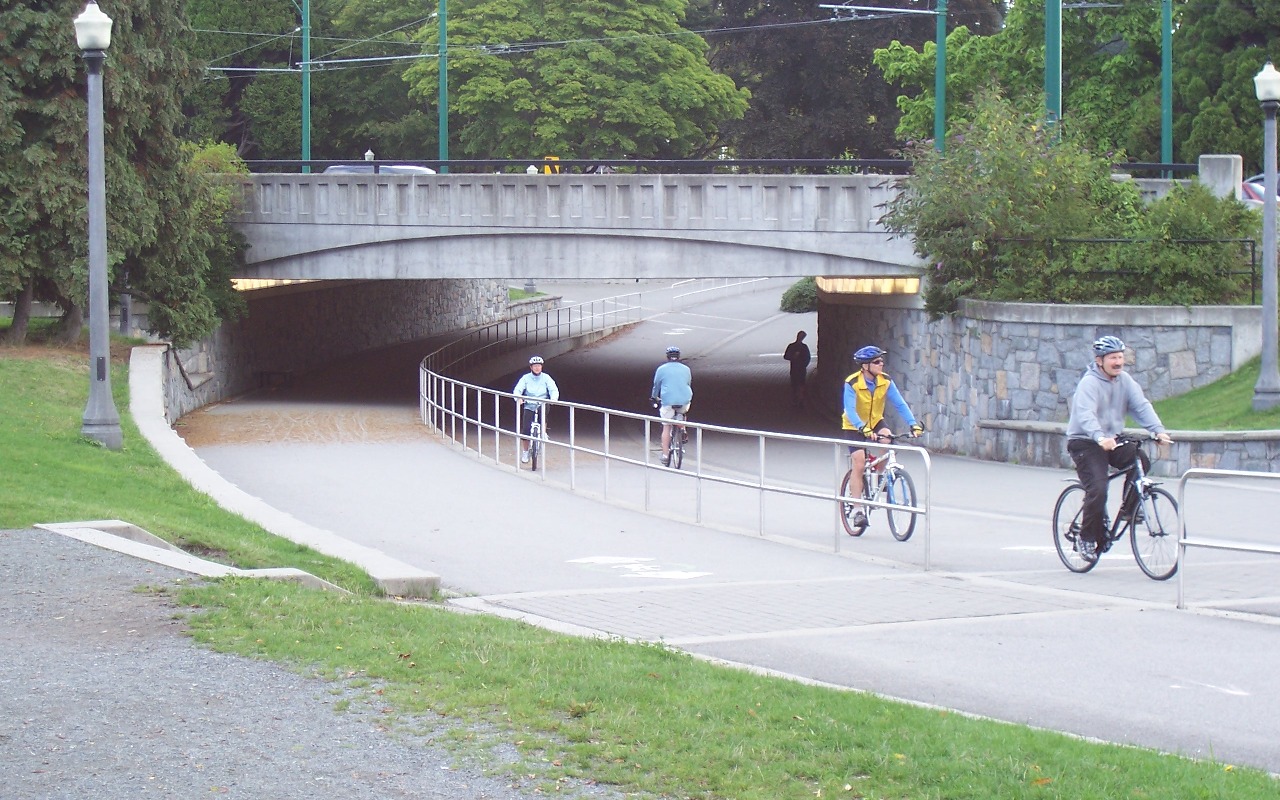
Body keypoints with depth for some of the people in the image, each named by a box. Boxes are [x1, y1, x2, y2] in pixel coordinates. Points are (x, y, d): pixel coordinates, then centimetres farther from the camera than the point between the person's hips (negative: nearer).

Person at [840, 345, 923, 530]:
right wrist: (864, 429, -48)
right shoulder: (852, 383, -25)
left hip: (876, 422, 3)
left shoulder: (885, 381, -13)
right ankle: (858, 510, -7)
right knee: (858, 465, -14)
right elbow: (850, 411, -33)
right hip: (855, 427, -3)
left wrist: (914, 424, -29)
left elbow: (900, 404, -16)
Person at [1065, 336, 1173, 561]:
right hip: (1084, 443, -6)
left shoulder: (1125, 380, 3)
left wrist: (1158, 430, -24)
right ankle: (1088, 538, -2)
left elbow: (1141, 406, -7)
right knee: (1098, 490, -19)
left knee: (1141, 461, -19)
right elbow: (1086, 415, -32)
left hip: (1113, 440, 6)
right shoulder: (1090, 383, -17)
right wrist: (1100, 438, -50)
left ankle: (1129, 508, 0)